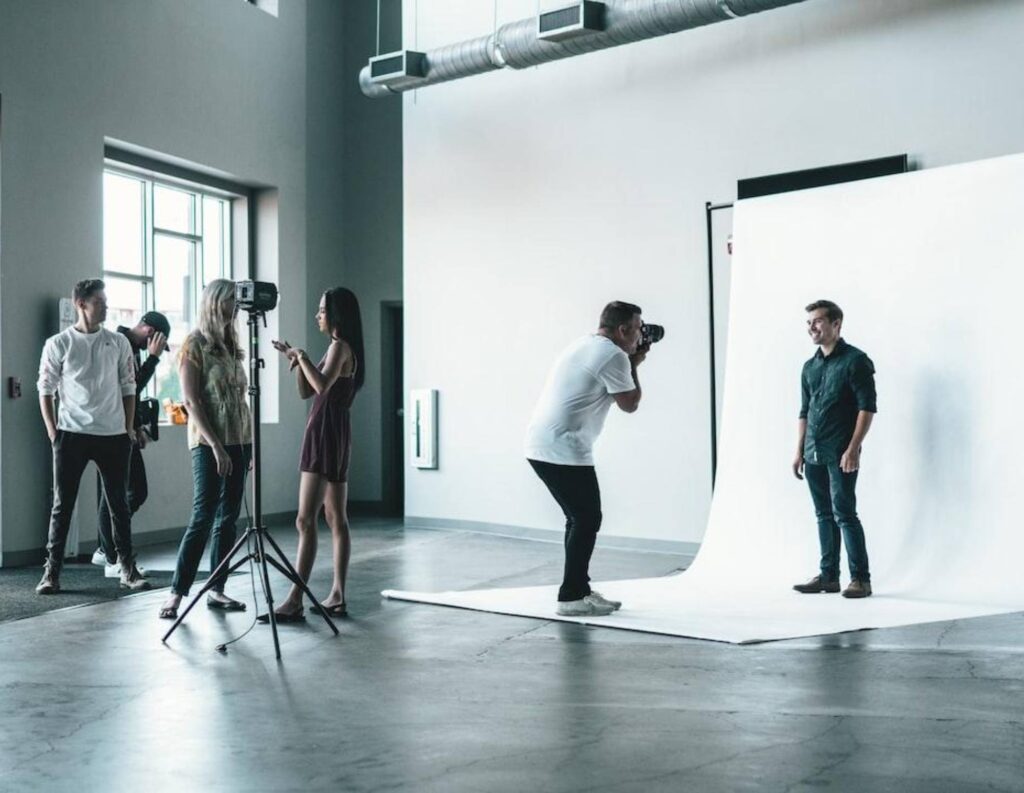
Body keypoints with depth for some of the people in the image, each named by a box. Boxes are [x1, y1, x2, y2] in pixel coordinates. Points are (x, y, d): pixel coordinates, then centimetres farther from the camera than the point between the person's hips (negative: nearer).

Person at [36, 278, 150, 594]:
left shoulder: (118, 343, 6)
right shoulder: (58, 344, 0)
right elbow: (45, 390, 3)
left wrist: (129, 428, 5)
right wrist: (53, 432, -3)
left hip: (114, 436, 2)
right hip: (71, 435, -2)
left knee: (119, 504, 6)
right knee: (62, 505, 3)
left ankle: (127, 568, 14)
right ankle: (51, 572, 10)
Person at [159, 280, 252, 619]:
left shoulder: (231, 345, 15)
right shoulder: (194, 345, -6)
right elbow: (191, 401, -12)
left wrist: (249, 443, 12)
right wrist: (216, 445, -17)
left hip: (238, 441, 7)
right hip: (210, 444, -7)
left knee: (228, 517, 7)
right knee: (203, 517, -8)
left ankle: (216, 590, 14)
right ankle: (177, 591, 0)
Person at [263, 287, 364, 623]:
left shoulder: (340, 346, -10)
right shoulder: (339, 347, 19)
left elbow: (322, 385, -27)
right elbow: (306, 392, 19)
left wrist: (302, 356, -15)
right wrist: (296, 360, 6)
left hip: (326, 433, -11)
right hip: (333, 434, 11)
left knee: (305, 520, -13)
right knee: (337, 519, 9)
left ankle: (294, 601, -14)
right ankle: (337, 595, 13)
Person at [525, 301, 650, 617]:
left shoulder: (583, 345, 18)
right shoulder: (613, 356, -12)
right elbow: (629, 404, -3)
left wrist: (628, 363, 21)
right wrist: (633, 366, 9)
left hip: (541, 446, 10)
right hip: (564, 450, -10)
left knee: (581, 519, 17)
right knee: (588, 521, -1)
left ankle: (580, 590, 22)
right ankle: (571, 597, 3)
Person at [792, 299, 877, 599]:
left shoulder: (855, 360, -5)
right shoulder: (809, 367, 15)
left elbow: (867, 407, -11)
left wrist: (853, 448, -18)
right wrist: (799, 452, 14)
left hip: (840, 453, -7)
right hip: (814, 454, 7)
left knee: (844, 514, -7)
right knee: (824, 515, 10)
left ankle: (861, 578, 1)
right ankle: (828, 576, 17)